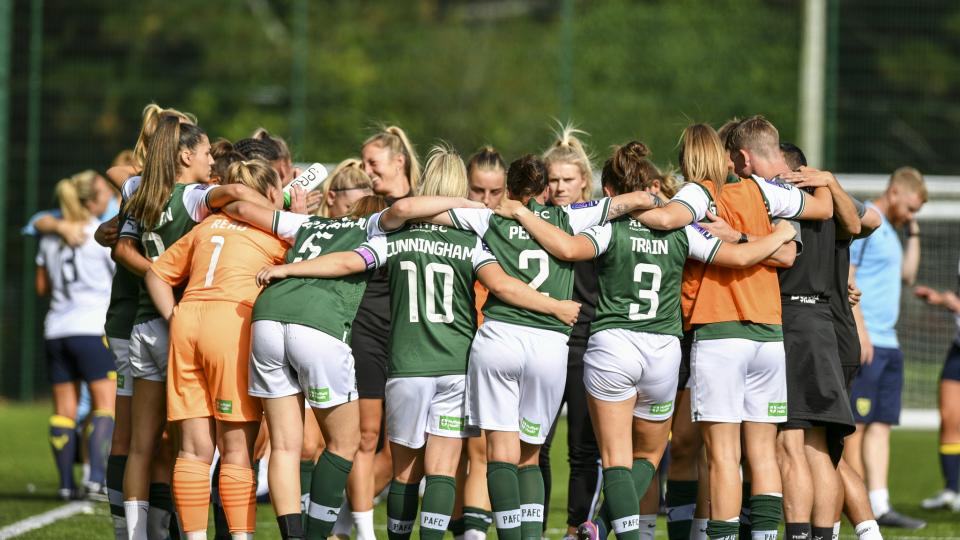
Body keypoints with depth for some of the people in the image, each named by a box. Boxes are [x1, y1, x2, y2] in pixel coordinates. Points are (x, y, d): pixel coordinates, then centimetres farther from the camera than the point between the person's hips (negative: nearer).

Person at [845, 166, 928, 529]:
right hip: (863, 341, -9)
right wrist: (859, 329, -20)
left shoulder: (887, 229, 21)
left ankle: (880, 506, 1)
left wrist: (913, 231, 18)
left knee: (881, 425, 4)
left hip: (887, 343, 9)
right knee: (858, 424, -7)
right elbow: (844, 278, -15)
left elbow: (907, 275, 28)